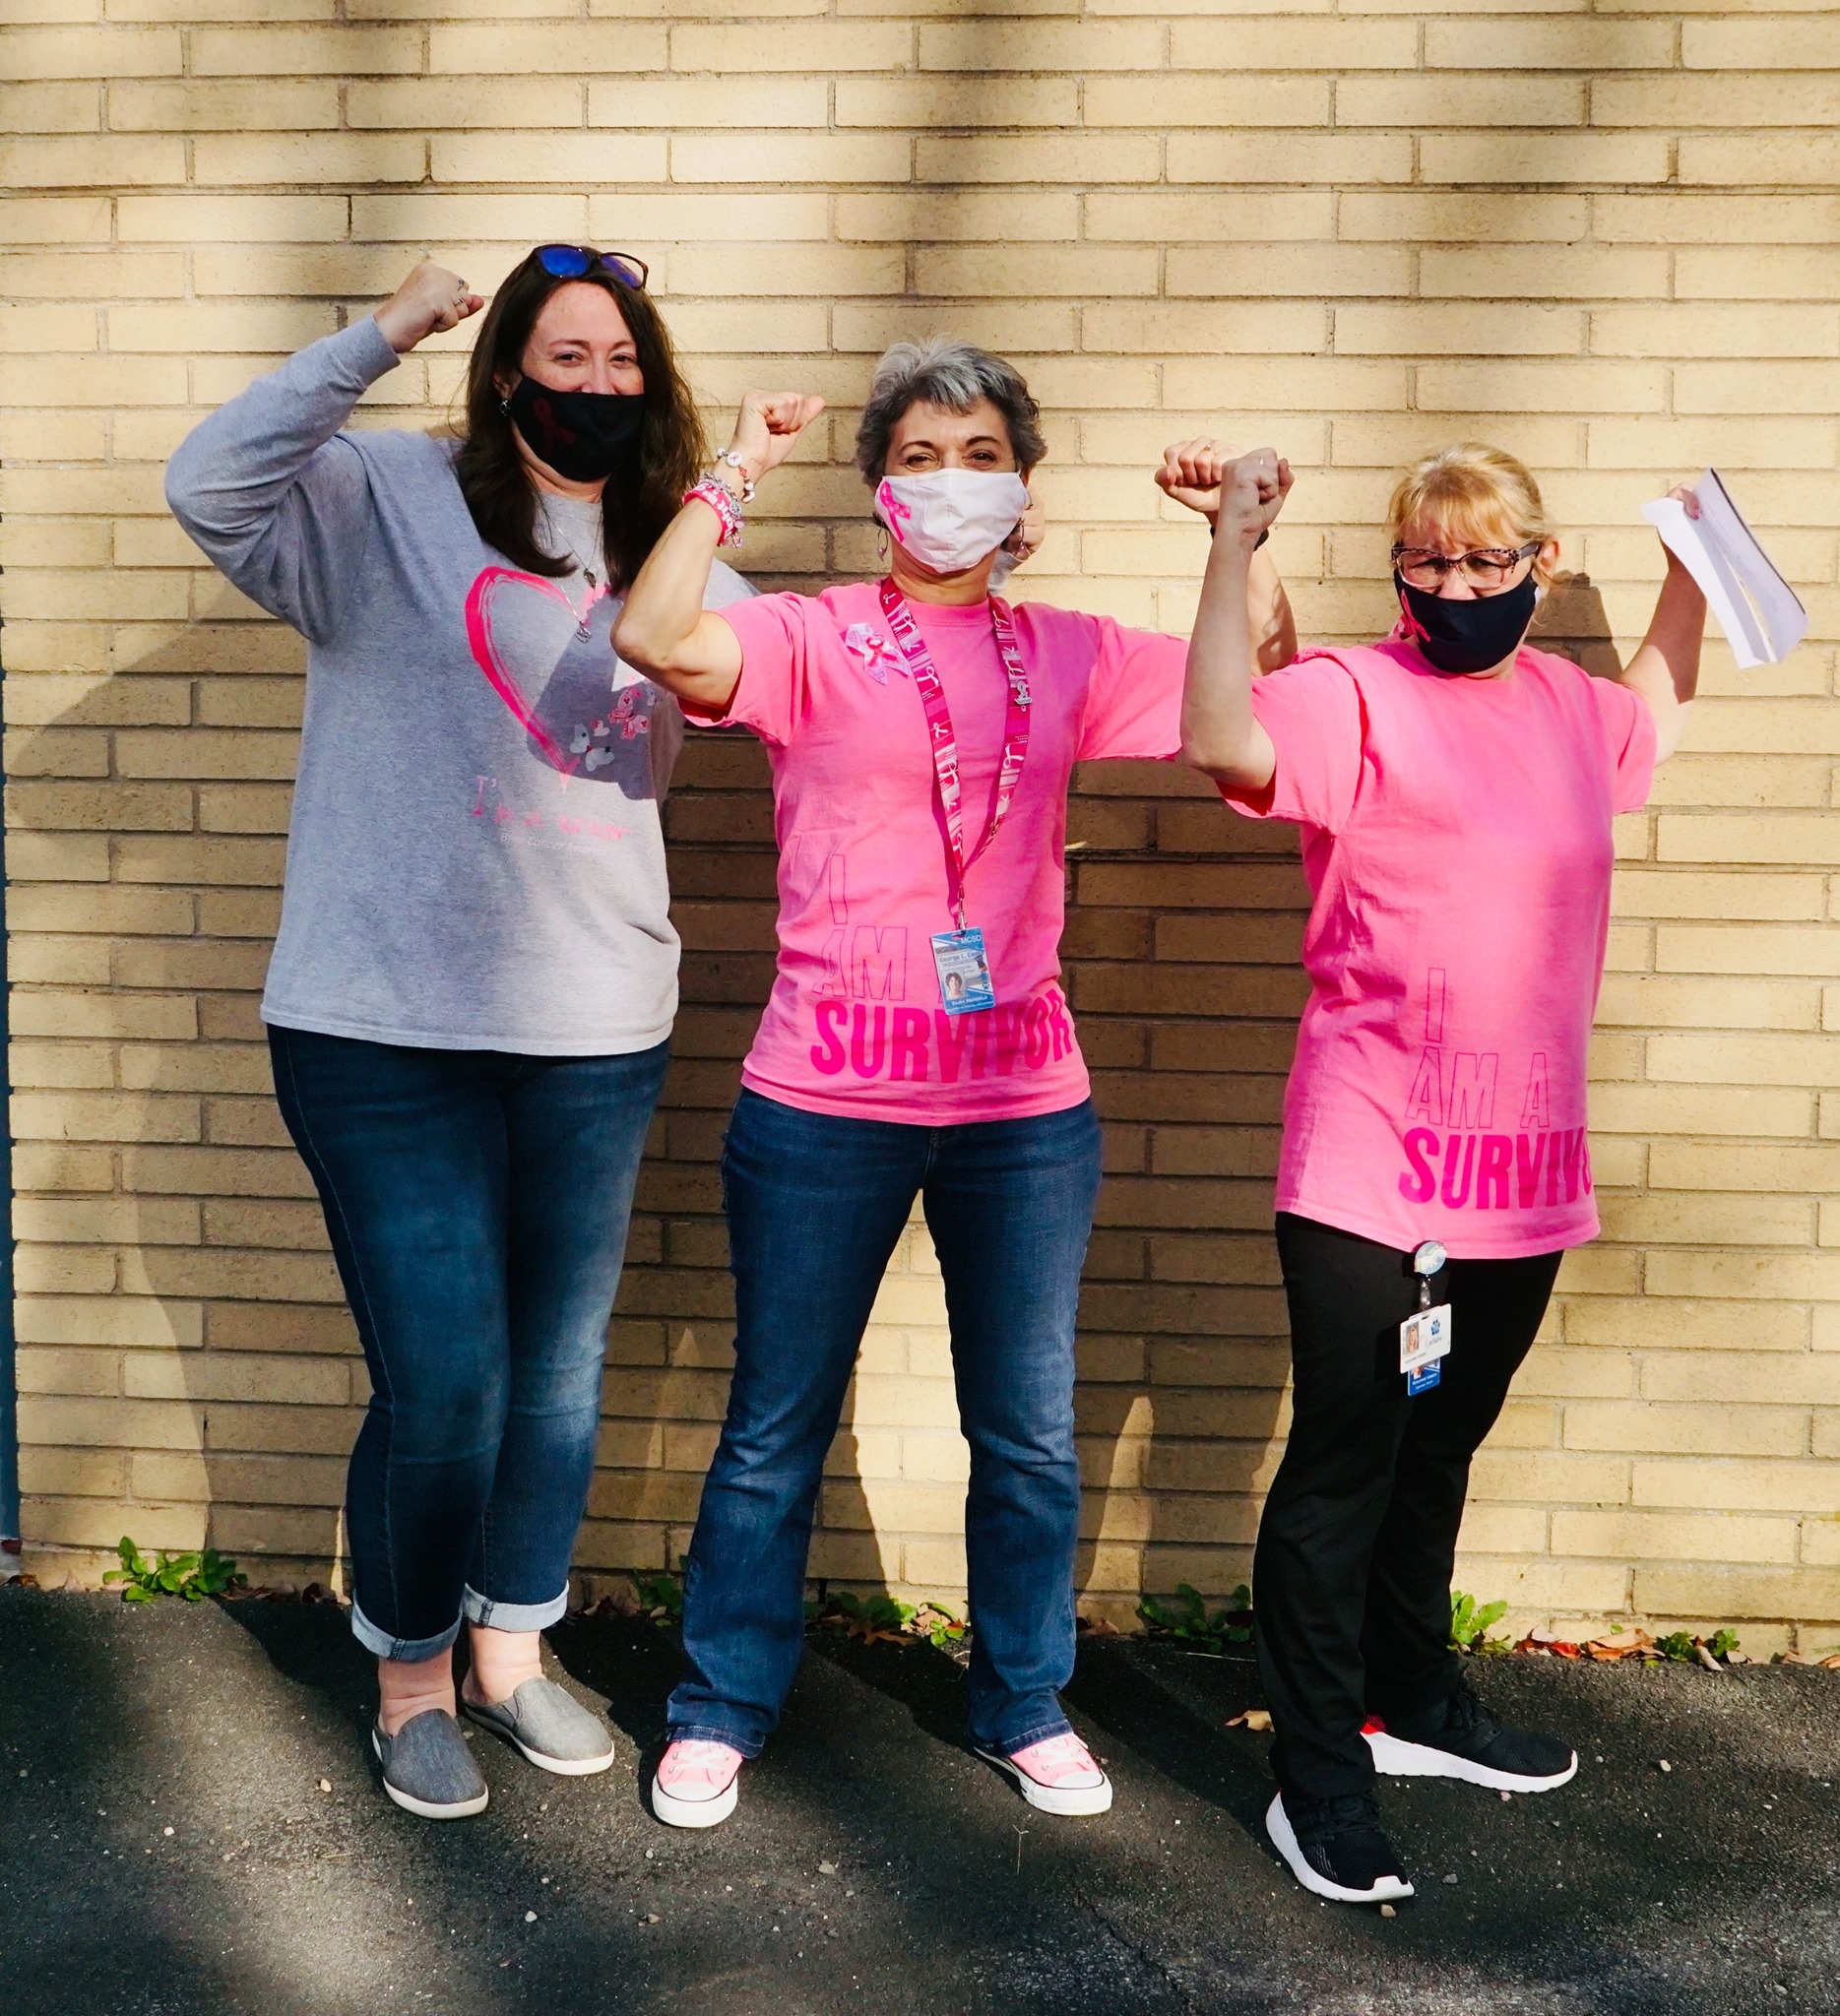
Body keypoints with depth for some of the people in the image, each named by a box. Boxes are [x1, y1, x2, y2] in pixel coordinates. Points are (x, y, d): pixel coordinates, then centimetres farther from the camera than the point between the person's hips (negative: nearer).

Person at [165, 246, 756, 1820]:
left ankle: (511, 1649, 38)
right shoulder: (393, 505, -3)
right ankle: (410, 1678, 25)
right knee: (441, 1382, -2)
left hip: (600, 1032, 5)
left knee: (561, 1371, 15)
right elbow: (214, 486, -18)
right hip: (389, 1030, -4)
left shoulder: (675, 557, 11)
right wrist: (381, 338, -22)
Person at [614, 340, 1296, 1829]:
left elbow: (1270, 687, 8)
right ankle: (723, 1709, 30)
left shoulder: (1070, 656, 9)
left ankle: (1027, 1706, 35)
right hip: (824, 1104, -2)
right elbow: (655, 637, -19)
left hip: (1025, 1106, 3)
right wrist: (737, 476, -13)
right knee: (776, 1431, 11)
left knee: (1030, 1439, 14)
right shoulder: (813, 642, -1)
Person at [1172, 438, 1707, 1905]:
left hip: (1525, 1176, 7)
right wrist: (1235, 544, -30)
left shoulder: (1566, 704, 11)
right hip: (1368, 1177, -6)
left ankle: (1413, 1700, 40)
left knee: (1441, 1451, 22)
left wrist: (1692, 565, 28)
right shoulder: (1353, 698, -9)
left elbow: (1654, 720, 36)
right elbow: (1222, 740, -31)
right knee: (1344, 1465, 3)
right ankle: (1318, 1774, 17)